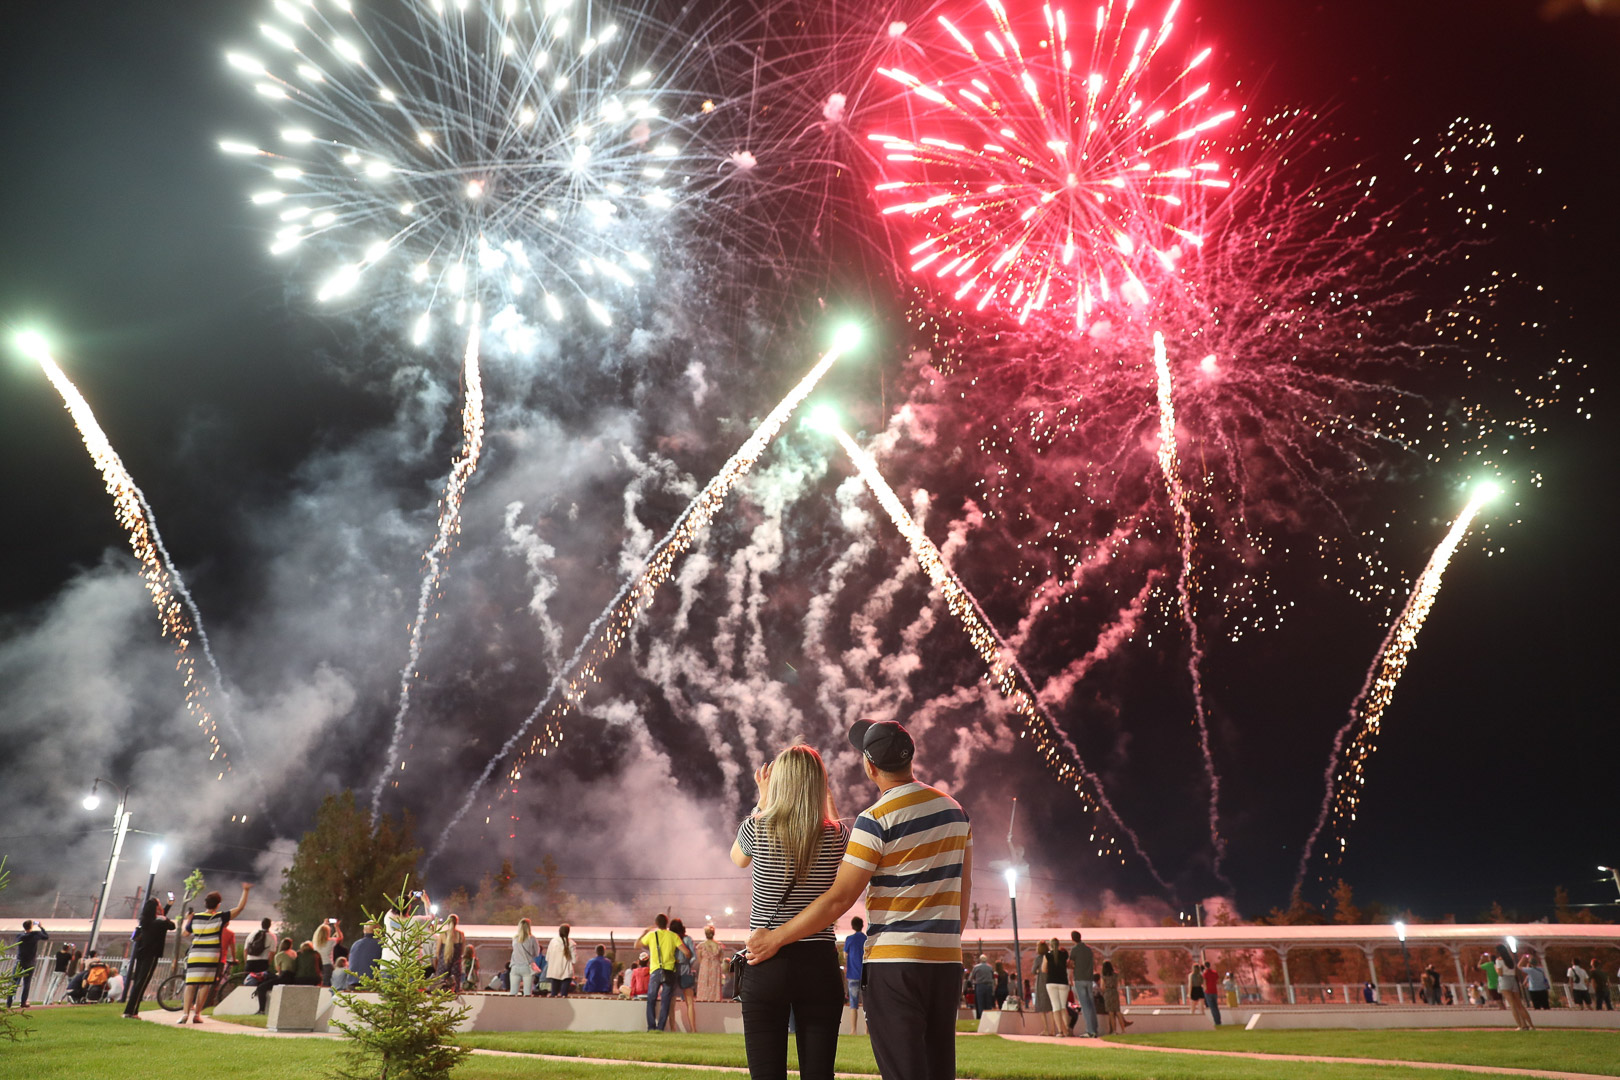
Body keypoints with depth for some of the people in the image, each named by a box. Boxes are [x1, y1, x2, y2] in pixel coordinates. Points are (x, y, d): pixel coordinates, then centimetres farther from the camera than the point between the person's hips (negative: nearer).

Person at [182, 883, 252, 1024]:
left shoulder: (195, 917, 2)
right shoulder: (220, 917, -4)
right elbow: (240, 908, -5)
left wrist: (188, 920, 29)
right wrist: (245, 891, -1)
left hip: (194, 956, 2)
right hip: (211, 956, -2)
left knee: (190, 984, 1)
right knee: (205, 985, 5)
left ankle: (185, 1012, -11)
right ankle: (197, 1014, 5)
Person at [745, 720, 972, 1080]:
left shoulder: (877, 820, -13)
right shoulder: (954, 809, 8)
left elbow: (839, 899, -14)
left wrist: (776, 938, -6)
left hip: (894, 961, -7)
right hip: (947, 959, 7)